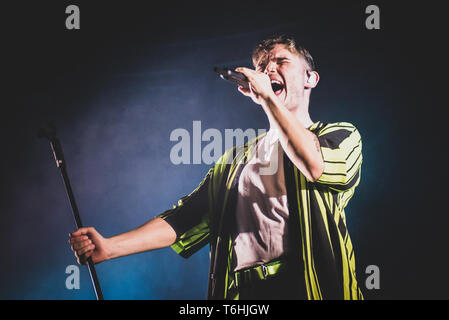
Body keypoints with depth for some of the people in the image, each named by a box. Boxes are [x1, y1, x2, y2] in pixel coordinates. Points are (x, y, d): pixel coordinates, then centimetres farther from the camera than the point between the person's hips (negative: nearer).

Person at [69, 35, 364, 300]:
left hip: (311, 288, -2)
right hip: (243, 292, 3)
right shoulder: (238, 158, 21)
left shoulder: (341, 136, 12)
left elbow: (316, 166, -11)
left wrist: (268, 99, -2)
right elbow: (189, 216, 14)